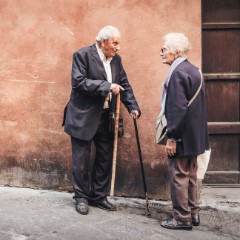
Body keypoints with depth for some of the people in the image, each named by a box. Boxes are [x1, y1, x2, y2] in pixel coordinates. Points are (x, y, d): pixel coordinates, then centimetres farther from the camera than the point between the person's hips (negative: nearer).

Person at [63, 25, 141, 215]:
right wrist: (107, 86, -26)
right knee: (82, 160, 3)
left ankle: (99, 196, 24)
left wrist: (133, 107, -6)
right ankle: (81, 197, 18)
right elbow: (78, 81, -22)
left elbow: (125, 85, 9)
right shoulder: (83, 55, -11)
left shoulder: (116, 59, 8)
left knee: (105, 159, 11)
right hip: (84, 117, -6)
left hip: (106, 118, 6)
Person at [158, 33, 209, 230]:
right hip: (194, 134, 9)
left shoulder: (178, 73, -18)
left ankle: (182, 218, 8)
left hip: (182, 136, -9)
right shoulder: (194, 71, 11)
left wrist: (172, 137, -20)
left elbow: (178, 109, -24)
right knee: (190, 175, 17)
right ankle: (193, 213, 26)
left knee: (179, 176, 0)